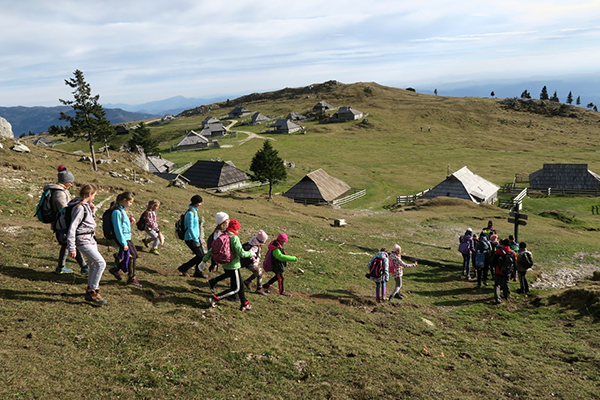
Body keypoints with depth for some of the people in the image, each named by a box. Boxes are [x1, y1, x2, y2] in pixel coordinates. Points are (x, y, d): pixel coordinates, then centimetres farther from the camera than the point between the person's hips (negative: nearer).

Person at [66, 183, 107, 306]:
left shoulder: (86, 205, 10)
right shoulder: (80, 208, -19)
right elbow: (72, 228, -22)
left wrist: (92, 210, 7)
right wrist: (71, 248, -23)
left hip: (90, 239, 10)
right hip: (83, 241, -10)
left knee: (94, 264, 16)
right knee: (101, 263, -16)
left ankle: (90, 291, 28)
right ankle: (92, 292, -6)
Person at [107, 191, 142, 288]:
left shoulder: (122, 210, 10)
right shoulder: (117, 212, -19)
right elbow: (118, 228, -21)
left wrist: (130, 219, 5)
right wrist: (124, 243, -20)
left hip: (127, 237, 10)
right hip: (123, 239, -10)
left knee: (134, 255, 13)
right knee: (131, 256, -4)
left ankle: (116, 269, 26)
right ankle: (131, 279, 9)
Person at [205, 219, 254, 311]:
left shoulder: (222, 237, 2)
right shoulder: (234, 238, -19)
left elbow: (212, 249, 3)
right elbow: (242, 253, -21)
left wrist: (204, 261, 8)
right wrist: (250, 253, -2)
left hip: (225, 265, 8)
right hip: (233, 266, -8)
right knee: (235, 289, 3)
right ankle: (214, 299, -6)